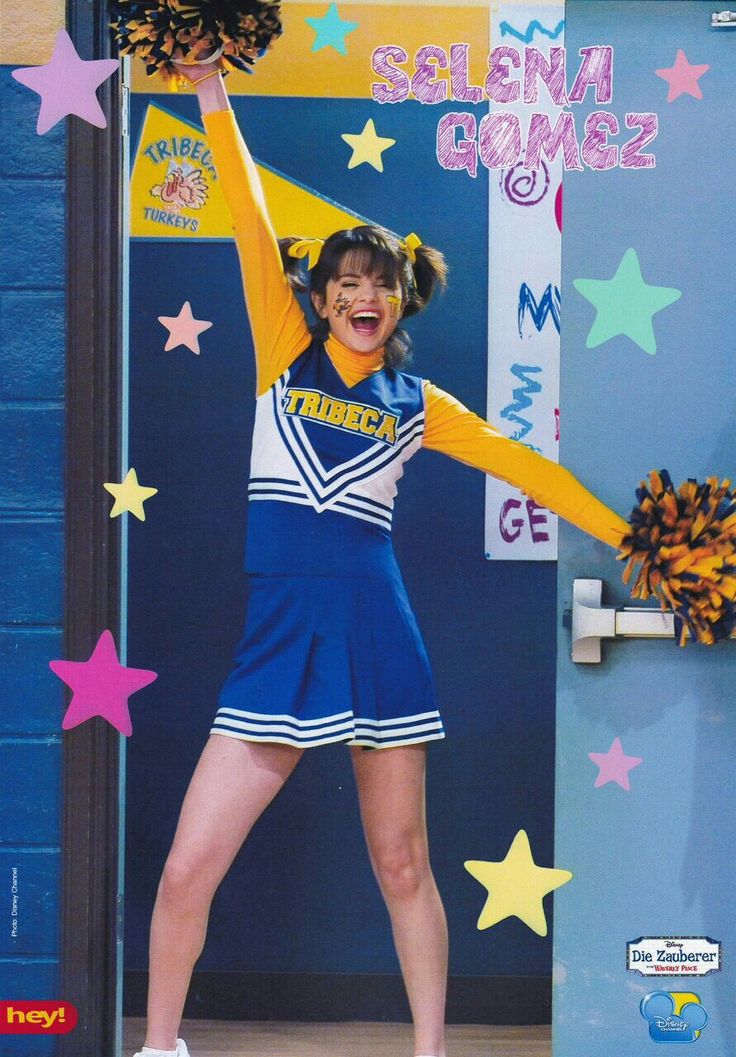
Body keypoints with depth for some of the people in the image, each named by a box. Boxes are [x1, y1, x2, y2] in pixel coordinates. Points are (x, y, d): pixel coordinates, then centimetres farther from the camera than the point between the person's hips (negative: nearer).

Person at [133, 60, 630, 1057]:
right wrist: (211, 95, -3)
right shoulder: (285, 355, 8)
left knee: (402, 864, 8)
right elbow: (253, 226, 2)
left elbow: (527, 468, 13)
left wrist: (633, 537, 11)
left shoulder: (418, 404, 10)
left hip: (376, 630, 1)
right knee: (187, 873, -3)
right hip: (280, 631, 0)